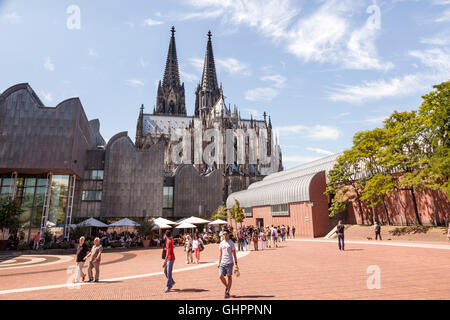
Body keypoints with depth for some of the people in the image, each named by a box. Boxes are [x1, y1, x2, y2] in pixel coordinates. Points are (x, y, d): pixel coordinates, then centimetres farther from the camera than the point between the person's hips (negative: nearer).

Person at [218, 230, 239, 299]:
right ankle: (227, 287, 22)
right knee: (221, 276, -3)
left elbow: (234, 254, -2)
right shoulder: (221, 243, 10)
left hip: (229, 262, -4)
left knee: (229, 277, 2)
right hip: (222, 262, 4)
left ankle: (228, 292, 12)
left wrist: (236, 264, -5)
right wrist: (219, 263, 13)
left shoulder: (231, 243, -2)